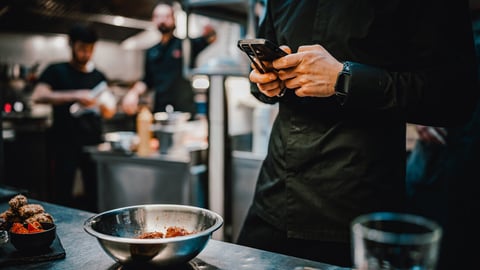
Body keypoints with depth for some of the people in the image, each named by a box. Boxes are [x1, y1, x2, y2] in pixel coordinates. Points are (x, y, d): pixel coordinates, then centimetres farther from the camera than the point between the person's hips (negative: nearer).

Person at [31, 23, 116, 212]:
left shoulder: (98, 76, 15)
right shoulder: (57, 71, 4)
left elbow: (109, 113, 14)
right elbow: (38, 96, -12)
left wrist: (106, 106, -10)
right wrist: (75, 96, -22)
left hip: (94, 144, 3)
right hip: (64, 145, -3)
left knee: (96, 197, 3)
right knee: (62, 197, -1)